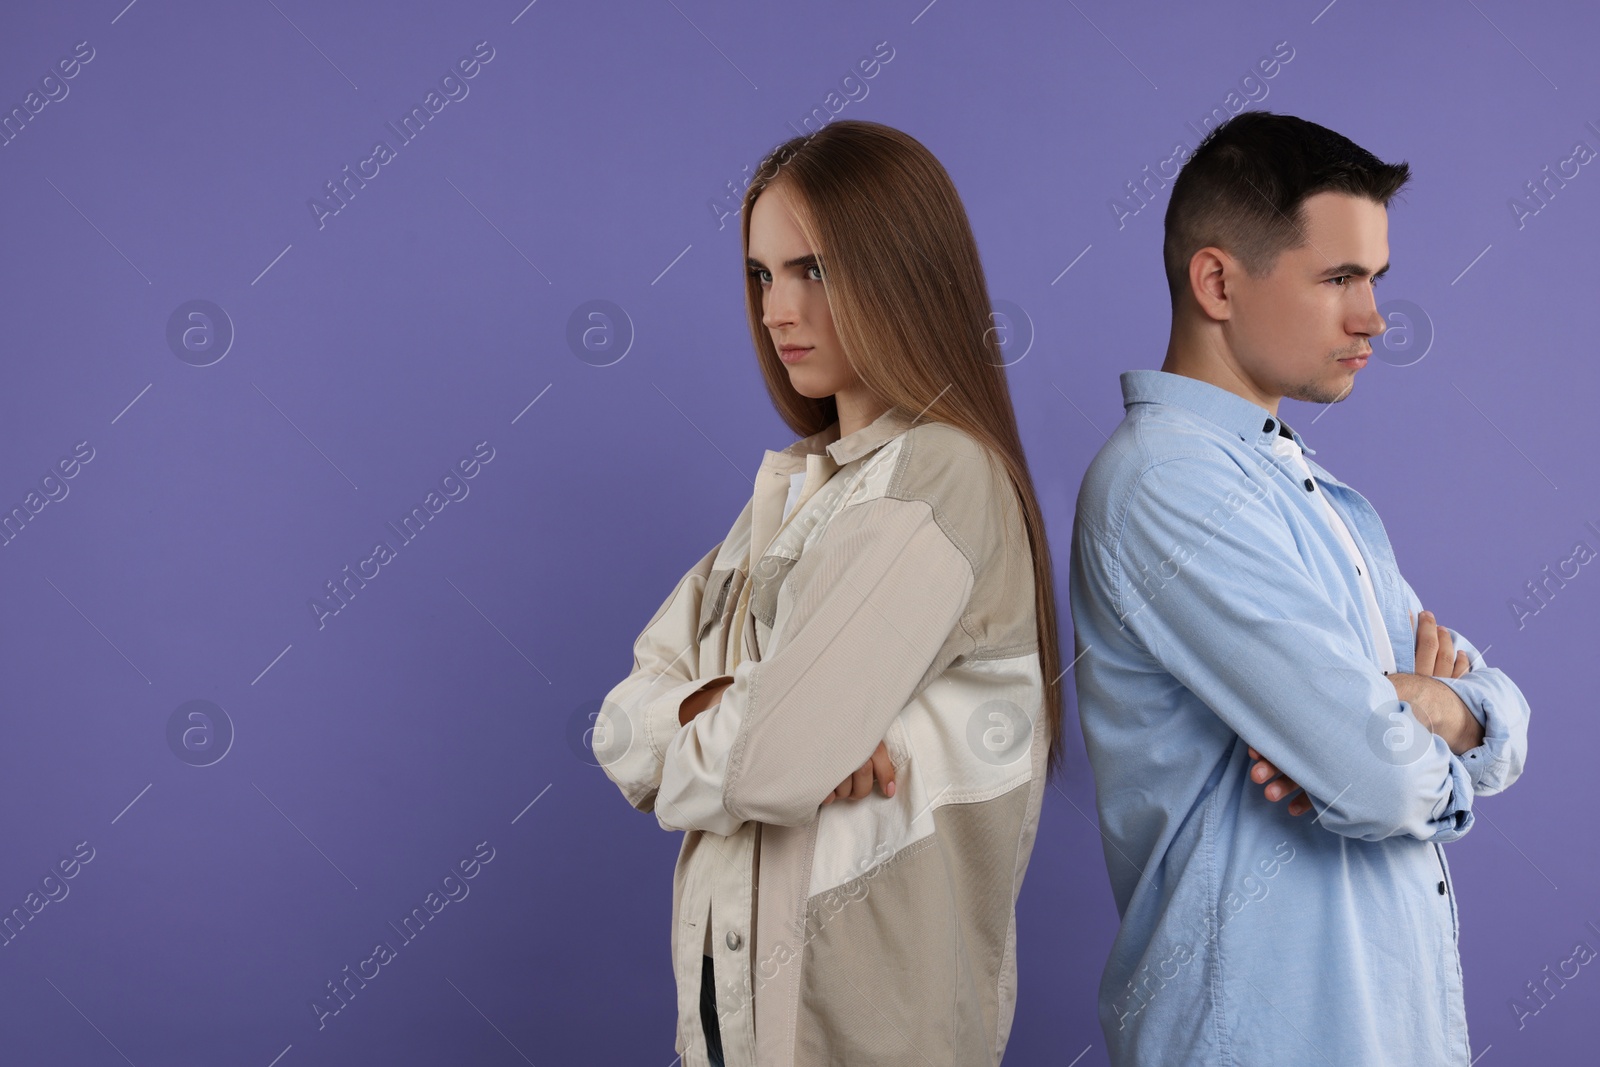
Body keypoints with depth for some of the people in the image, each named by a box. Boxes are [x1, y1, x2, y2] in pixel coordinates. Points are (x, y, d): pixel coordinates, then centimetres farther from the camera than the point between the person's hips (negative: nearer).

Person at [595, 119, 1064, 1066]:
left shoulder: (940, 476, -17)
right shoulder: (794, 484, 8)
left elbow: (772, 763, -25)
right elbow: (625, 722, 2)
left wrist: (681, 740, -5)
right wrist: (724, 714, -18)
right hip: (738, 974, 7)